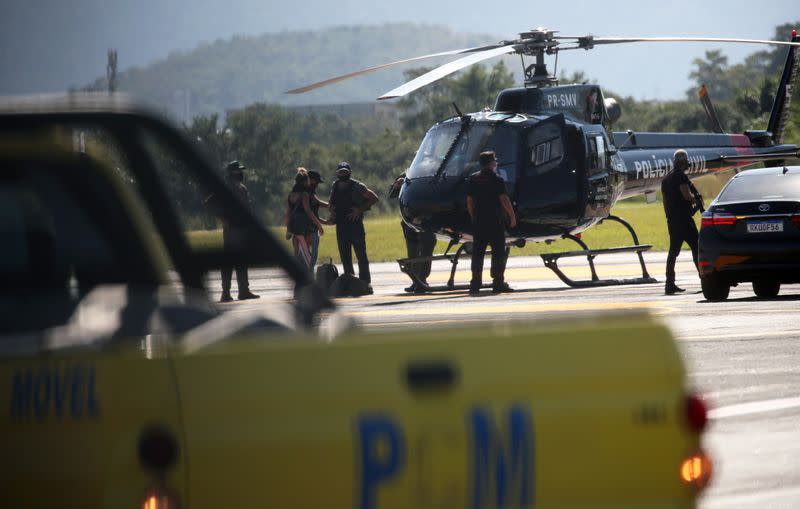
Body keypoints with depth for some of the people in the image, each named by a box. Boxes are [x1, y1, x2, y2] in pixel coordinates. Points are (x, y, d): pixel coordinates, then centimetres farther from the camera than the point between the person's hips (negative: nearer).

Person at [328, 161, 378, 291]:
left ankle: (365, 283, -6)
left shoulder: (356, 186, -5)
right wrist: (331, 210, 6)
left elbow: (374, 198, -5)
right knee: (345, 257, 8)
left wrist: (360, 210, -12)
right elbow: (330, 202, 27)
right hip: (340, 226, 6)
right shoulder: (335, 187, 12)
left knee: (361, 255, -6)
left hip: (355, 225, -6)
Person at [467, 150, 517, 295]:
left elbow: (469, 200, 11)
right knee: (498, 252, 0)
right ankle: (498, 283, -3)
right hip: (495, 221, -5)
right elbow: (504, 199, -13)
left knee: (477, 253, 7)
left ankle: (475, 284, 5)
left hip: (478, 222, 5)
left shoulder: (474, 179, 8)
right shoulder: (496, 179, -8)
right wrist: (512, 216, -5)